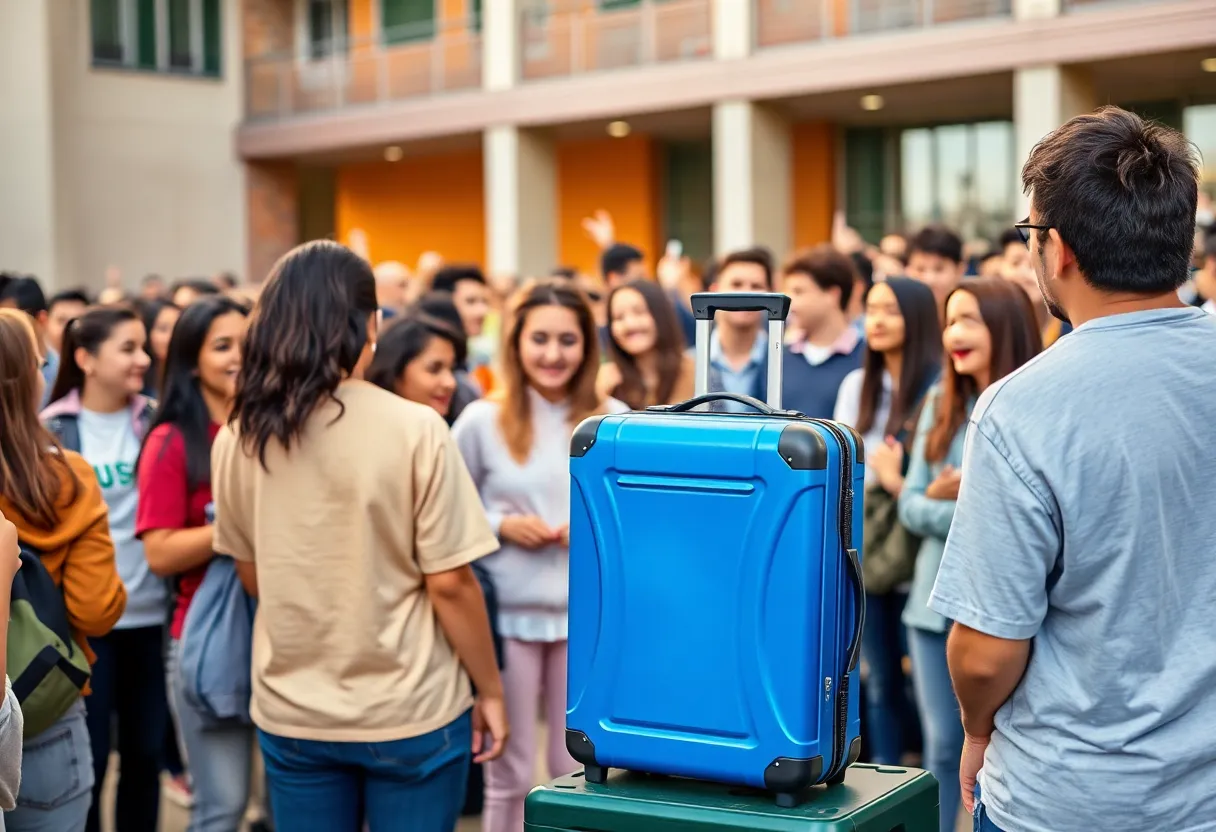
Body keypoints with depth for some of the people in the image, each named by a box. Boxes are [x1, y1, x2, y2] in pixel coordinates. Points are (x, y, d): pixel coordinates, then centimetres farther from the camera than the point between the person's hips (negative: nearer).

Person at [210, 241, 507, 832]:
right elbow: (450, 585, -13)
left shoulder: (238, 438, -3)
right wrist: (491, 691, -1)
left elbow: (252, 577, 7)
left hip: (290, 713, 3)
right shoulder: (414, 429, -15)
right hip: (409, 712, -3)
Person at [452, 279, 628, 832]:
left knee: (580, 768, 11)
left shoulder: (614, 421, 2)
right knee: (508, 769, 9)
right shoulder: (481, 421, -2)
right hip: (507, 611, -1)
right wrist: (500, 524, -12)